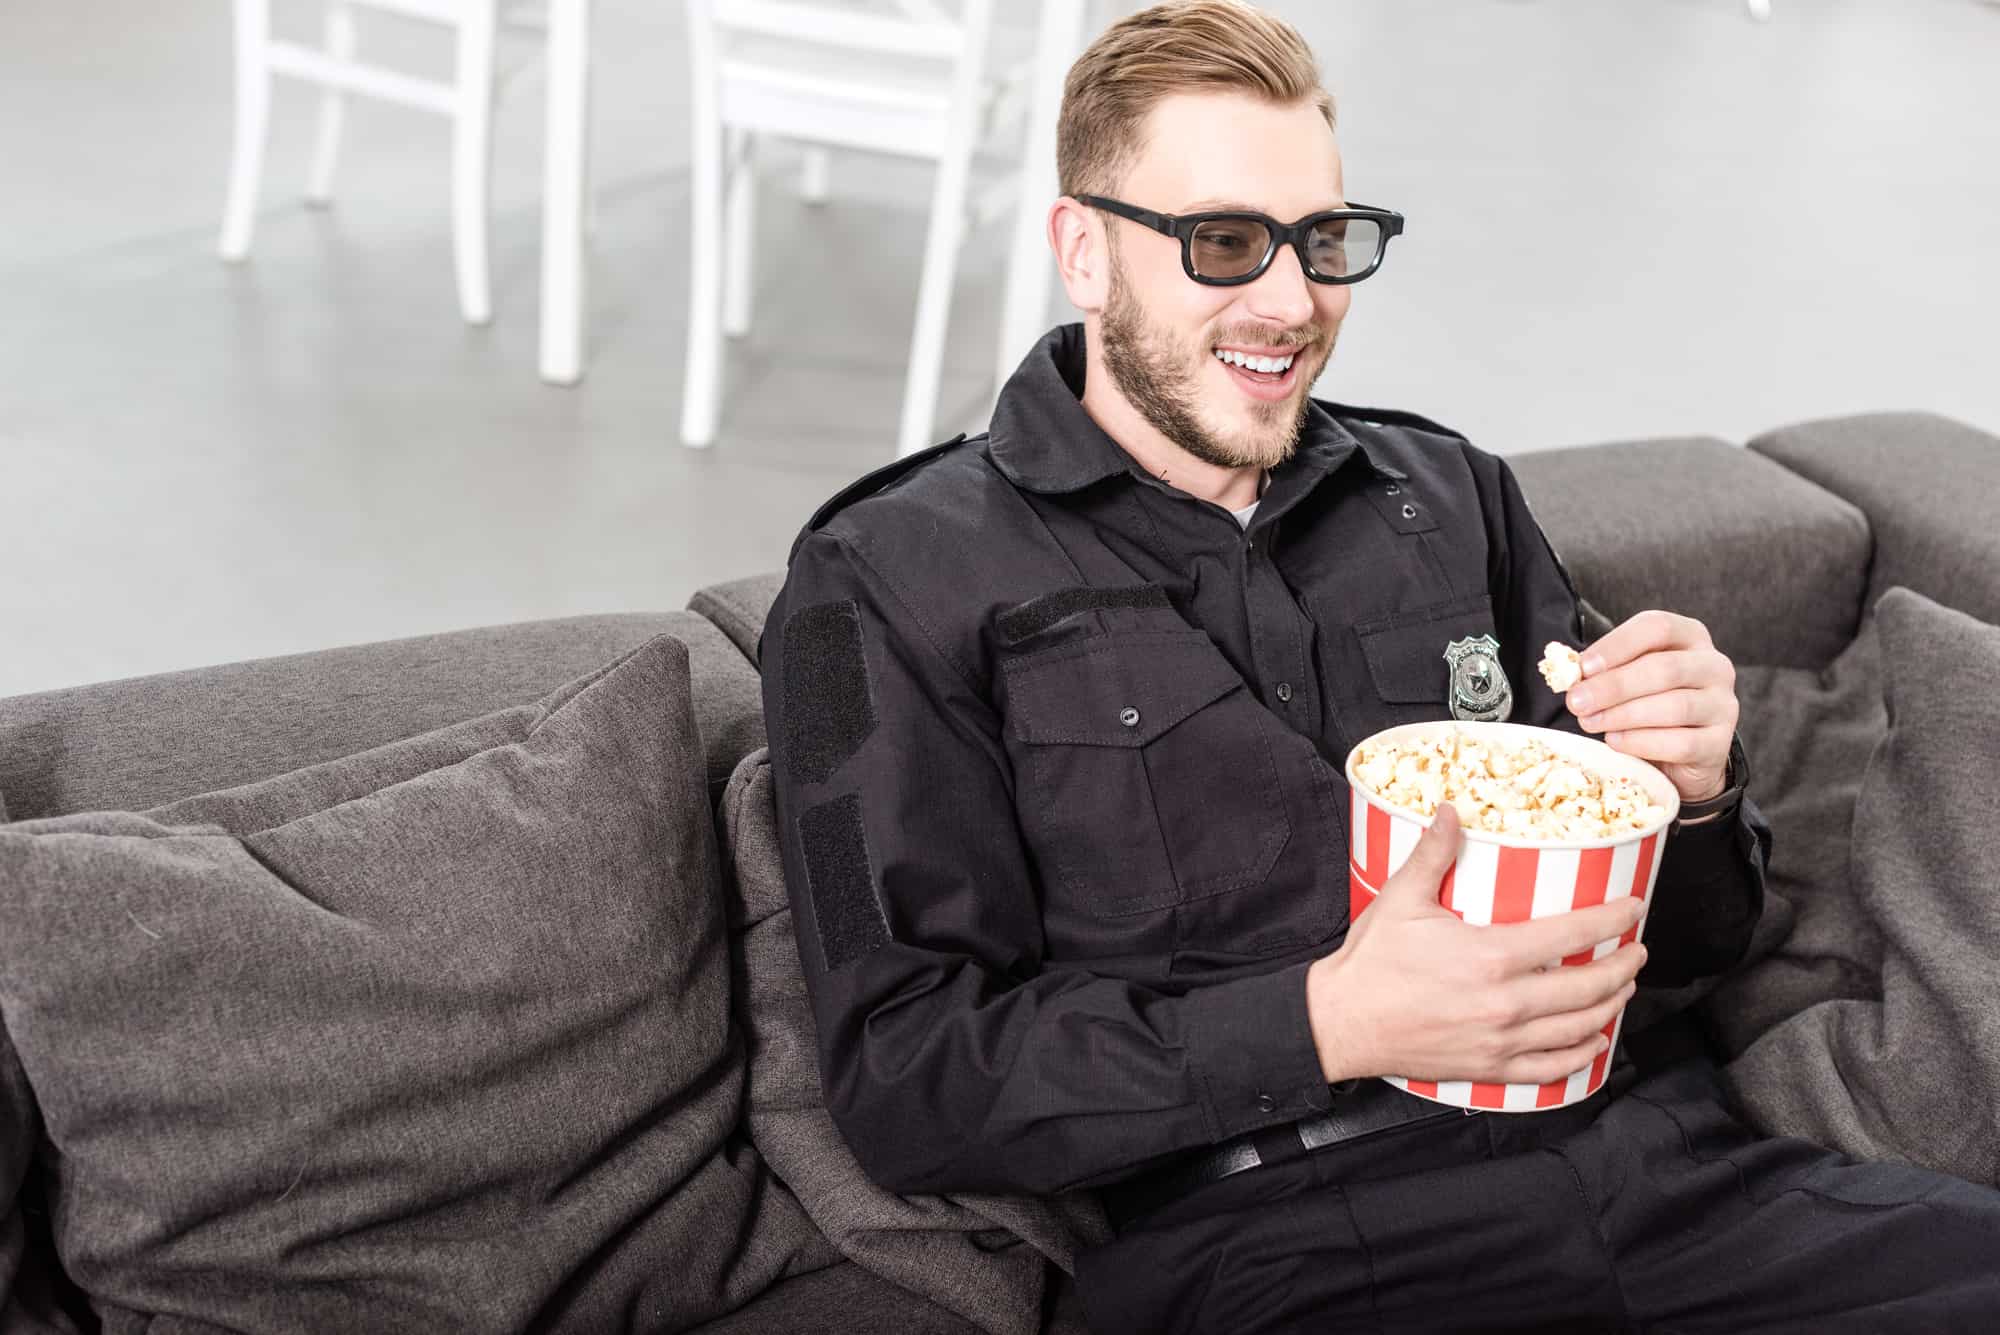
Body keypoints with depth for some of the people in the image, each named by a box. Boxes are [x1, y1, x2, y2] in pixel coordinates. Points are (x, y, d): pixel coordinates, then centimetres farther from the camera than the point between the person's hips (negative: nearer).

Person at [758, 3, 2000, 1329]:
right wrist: (1327, 1025, -17)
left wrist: (1687, 794, -2)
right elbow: (905, 1076, -7)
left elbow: (1671, 947, 21)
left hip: (1639, 1153, 6)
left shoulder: (1454, 496, 16)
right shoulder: (896, 584, 1)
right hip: (1265, 1227, -6)